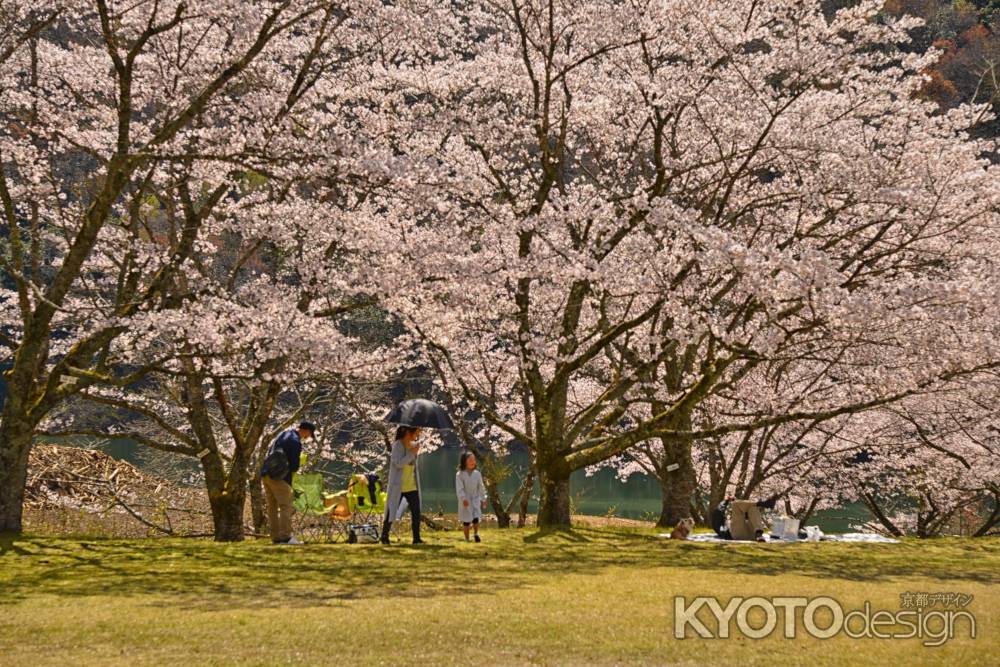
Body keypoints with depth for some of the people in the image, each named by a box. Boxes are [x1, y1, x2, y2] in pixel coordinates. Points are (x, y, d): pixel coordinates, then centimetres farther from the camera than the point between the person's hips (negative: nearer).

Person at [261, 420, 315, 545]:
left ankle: (275, 537, 10)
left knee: (272, 507, 9)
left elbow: (270, 450, 26)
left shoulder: (284, 434, 15)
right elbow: (294, 466, -12)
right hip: (279, 477, -9)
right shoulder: (296, 442, -13)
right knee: (285, 506, -7)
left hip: (265, 474, 9)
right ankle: (285, 537, -12)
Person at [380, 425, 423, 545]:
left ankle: (416, 538, 3)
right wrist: (412, 453, -21)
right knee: (391, 511, 2)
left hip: (411, 486, 6)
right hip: (398, 486, -6)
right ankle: (384, 536, 16)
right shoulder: (397, 445, -14)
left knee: (416, 512, -1)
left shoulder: (413, 445, 6)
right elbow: (399, 463, -23)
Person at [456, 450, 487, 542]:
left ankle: (476, 534, 8)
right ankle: (467, 539, 15)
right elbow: (459, 488, -15)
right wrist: (463, 498, -27)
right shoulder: (460, 474, -8)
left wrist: (483, 499, 14)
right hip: (465, 501, -2)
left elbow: (481, 487, 11)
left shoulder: (477, 474, 3)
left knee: (476, 518, -14)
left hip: (475, 499, 2)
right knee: (466, 521, 2)